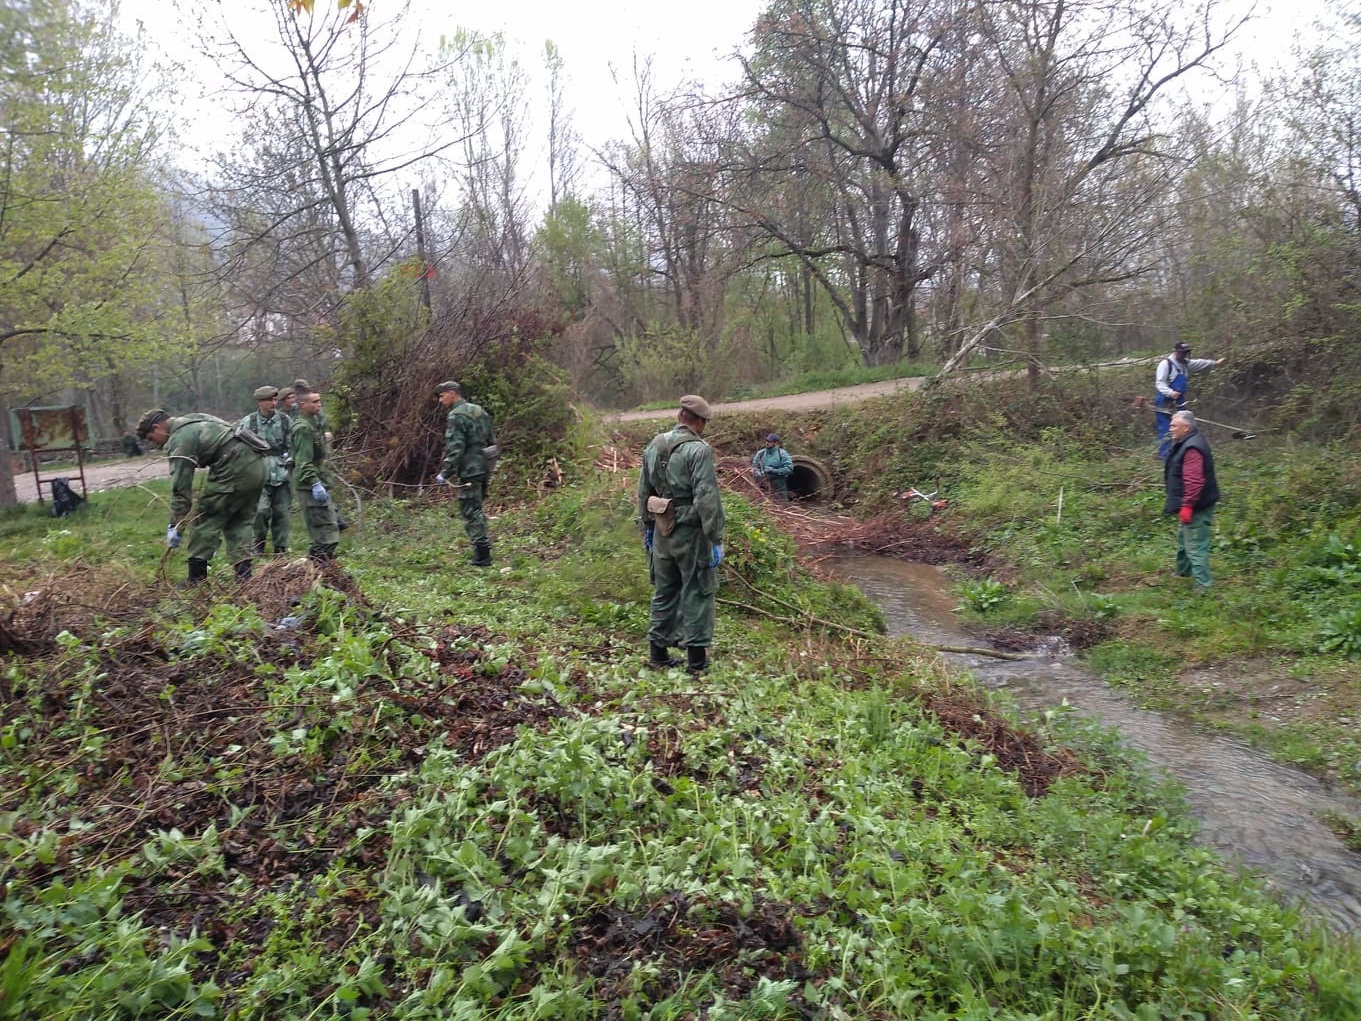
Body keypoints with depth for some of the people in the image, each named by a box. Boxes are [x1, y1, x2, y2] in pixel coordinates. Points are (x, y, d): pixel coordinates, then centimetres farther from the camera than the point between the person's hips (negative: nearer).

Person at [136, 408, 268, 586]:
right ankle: (244, 576, 9)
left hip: (234, 469, -9)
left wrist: (175, 525, -5)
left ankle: (196, 580, 4)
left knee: (205, 520, 2)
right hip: (258, 466, 9)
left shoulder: (180, 439, -4)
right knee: (240, 523, 14)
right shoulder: (195, 420, 24)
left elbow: (180, 486, -8)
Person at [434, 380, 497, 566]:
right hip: (484, 468, 9)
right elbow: (492, 441, 20)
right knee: (476, 509, 17)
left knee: (470, 511, -5)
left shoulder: (456, 416, -11)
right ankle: (484, 549, 19)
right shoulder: (478, 411, 17)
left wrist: (445, 472, -14)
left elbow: (455, 448, -18)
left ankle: (481, 555, -6)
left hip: (469, 470, -9)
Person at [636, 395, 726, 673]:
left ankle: (658, 652, 24)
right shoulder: (699, 450, -16)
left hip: (662, 532, 6)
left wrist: (647, 526, 22)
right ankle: (696, 657, 11)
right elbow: (707, 498, -20)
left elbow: (644, 492, 14)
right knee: (697, 594, 5)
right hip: (691, 533, -6)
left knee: (664, 592, 17)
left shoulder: (654, 446, 6)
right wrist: (716, 538, -15)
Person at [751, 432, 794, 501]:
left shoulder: (782, 454, -8)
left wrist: (774, 470, -19)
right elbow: (754, 467, 11)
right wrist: (758, 473, -12)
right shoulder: (760, 453, 4)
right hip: (764, 486, 4)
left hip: (779, 486, -4)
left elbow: (789, 468, -12)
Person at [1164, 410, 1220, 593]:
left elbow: (1194, 481, -30)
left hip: (1196, 508, -12)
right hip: (1189, 505, 12)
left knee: (1195, 546, -9)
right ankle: (1183, 572, 43)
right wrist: (1184, 505, 25)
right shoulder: (1185, 444, 11)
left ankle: (1203, 586, -6)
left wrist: (1187, 505, -29)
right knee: (1184, 540, 26)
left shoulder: (1192, 449, -24)